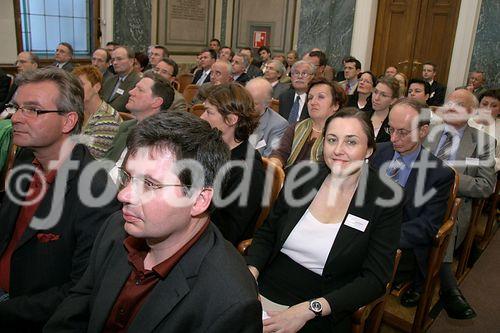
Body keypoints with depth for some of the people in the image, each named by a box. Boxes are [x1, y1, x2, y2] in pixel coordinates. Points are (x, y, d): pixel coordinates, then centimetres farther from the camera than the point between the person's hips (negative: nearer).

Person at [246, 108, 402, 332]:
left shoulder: (384, 200, -8)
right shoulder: (303, 177, 1)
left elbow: (375, 279, -9)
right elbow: (266, 233, 8)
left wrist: (310, 309, -19)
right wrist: (250, 273, -11)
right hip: (262, 293, 2)